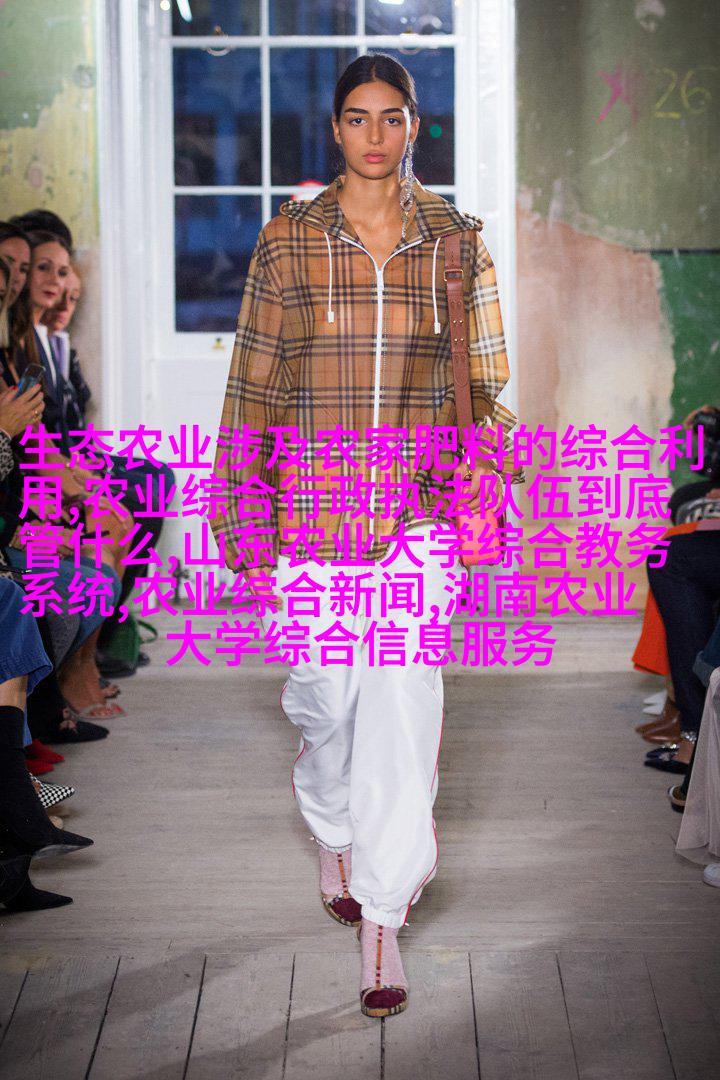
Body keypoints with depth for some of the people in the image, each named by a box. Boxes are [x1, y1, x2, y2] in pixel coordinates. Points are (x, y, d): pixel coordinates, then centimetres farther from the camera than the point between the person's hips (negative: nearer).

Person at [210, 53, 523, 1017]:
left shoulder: (454, 241, 4)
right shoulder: (289, 240, 1)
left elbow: (486, 375, 9)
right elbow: (254, 383, 3)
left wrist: (483, 474, -3)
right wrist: (243, 518, 2)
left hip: (419, 511, 0)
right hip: (314, 507, 0)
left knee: (403, 703, -7)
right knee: (326, 696, 9)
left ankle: (383, 918, 2)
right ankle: (335, 835, 41)